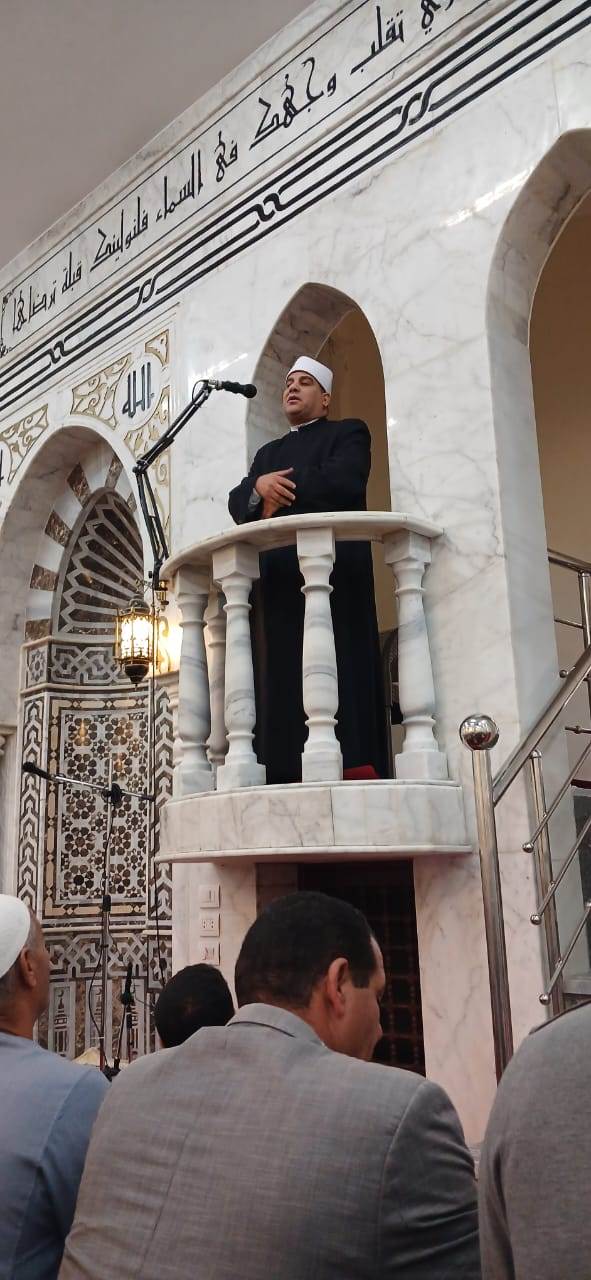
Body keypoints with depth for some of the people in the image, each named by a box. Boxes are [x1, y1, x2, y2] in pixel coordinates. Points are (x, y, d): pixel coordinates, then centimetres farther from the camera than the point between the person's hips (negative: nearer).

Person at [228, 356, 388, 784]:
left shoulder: (348, 432, 15)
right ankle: (291, 776, -8)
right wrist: (260, 487, -5)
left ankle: (351, 770, -16)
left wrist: (281, 490, 2)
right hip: (279, 575, 5)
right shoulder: (269, 452, 31)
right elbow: (238, 503, 17)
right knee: (285, 678, -5)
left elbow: (343, 480, -6)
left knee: (338, 676, -13)